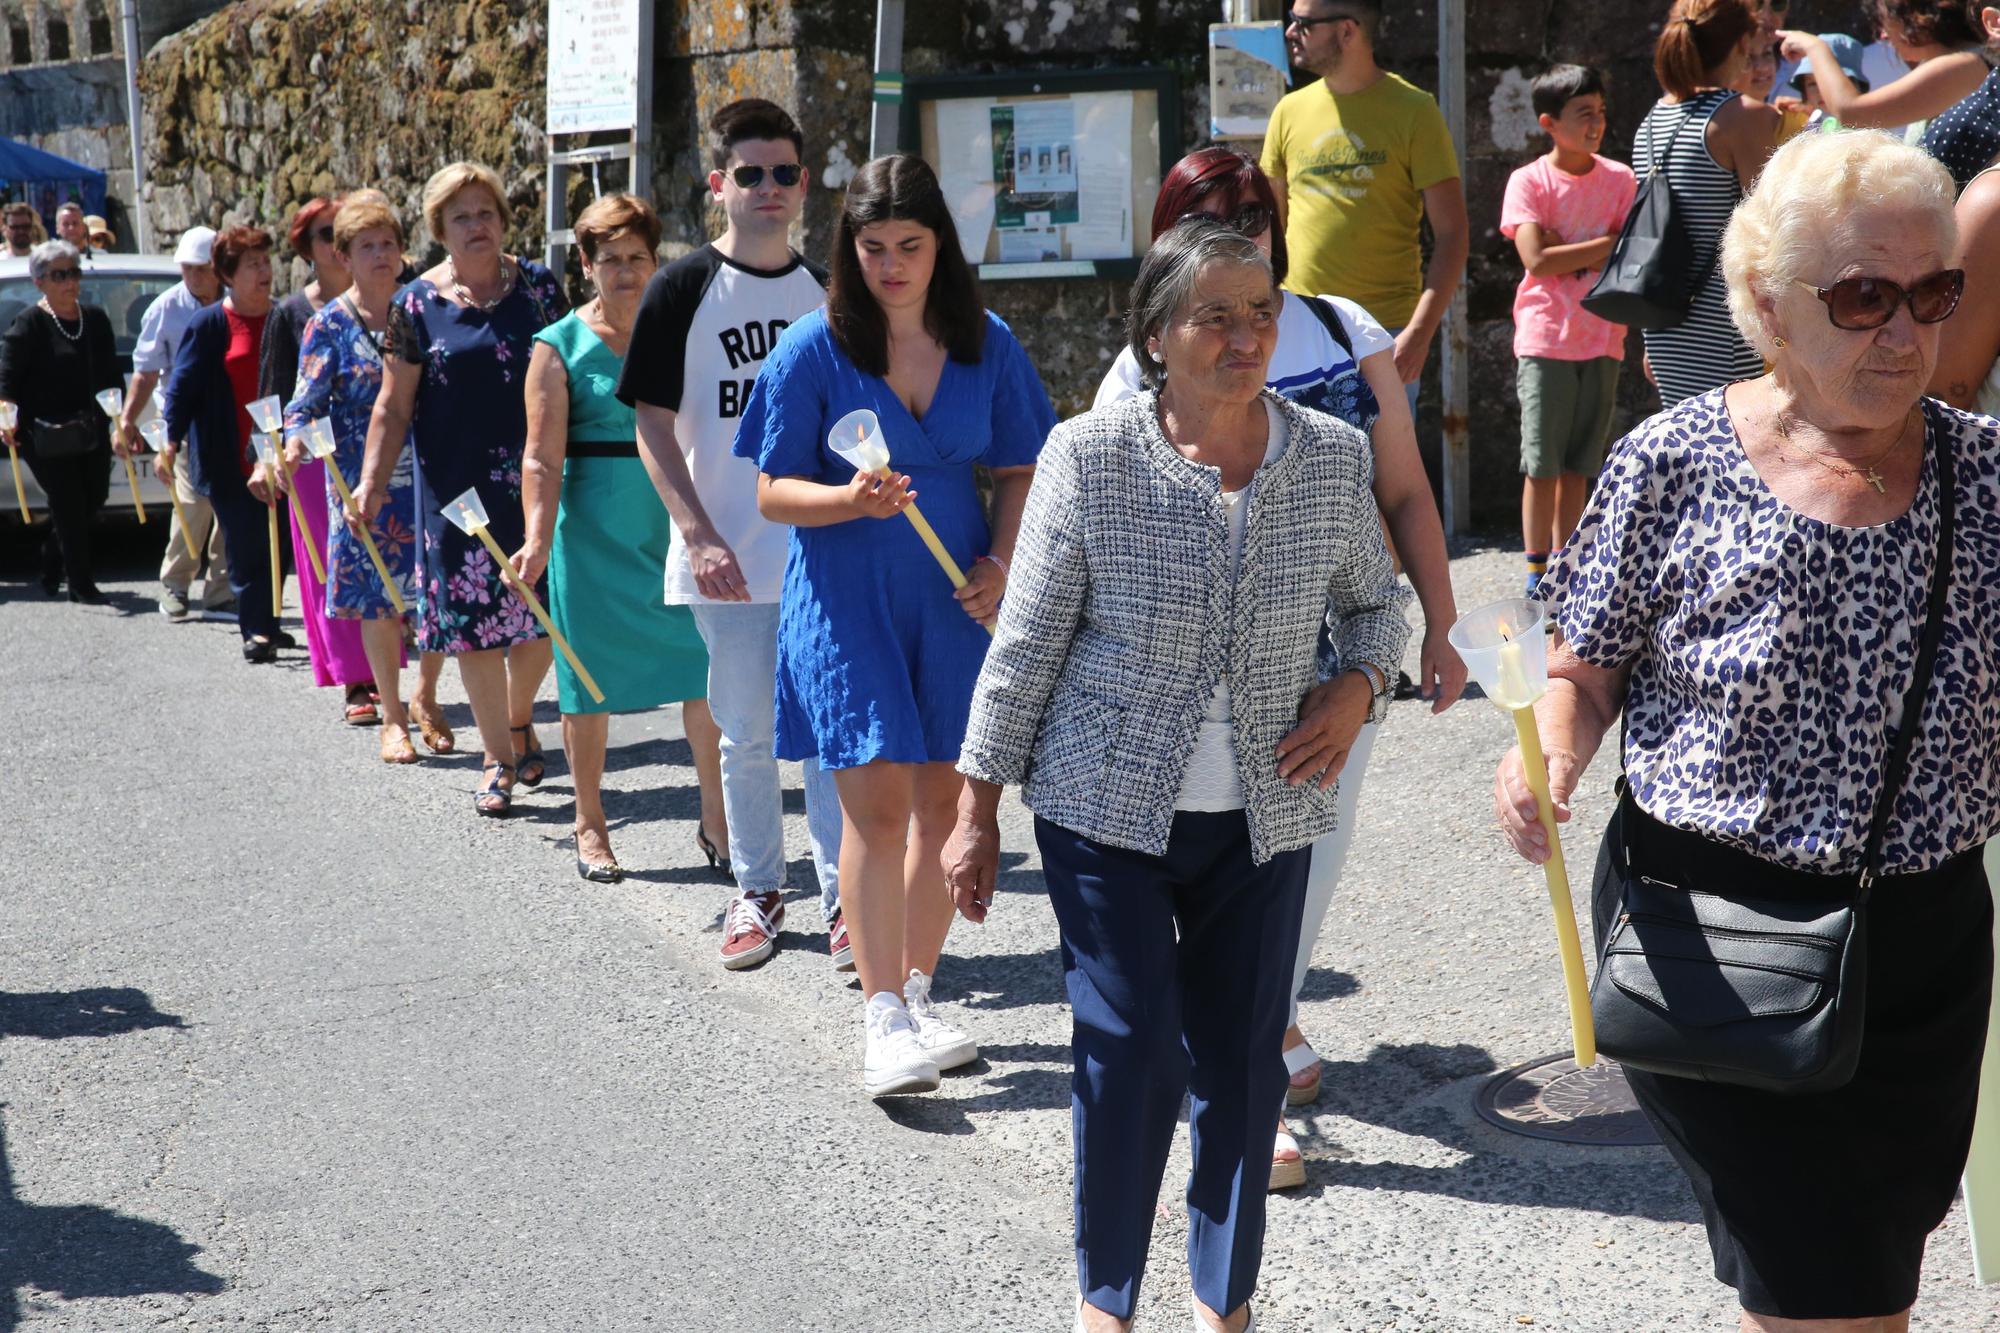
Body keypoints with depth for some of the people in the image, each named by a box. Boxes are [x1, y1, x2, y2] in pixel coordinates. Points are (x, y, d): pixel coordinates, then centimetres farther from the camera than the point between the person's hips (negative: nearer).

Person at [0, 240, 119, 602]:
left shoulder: (95, 319, 10)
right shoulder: (29, 324, -8)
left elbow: (111, 376, 18)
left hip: (91, 431, 6)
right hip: (47, 436, -6)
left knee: (93, 500, 10)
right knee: (70, 507, -3)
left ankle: (52, 561, 33)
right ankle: (81, 585, 7)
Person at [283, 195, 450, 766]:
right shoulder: (329, 324, 0)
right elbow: (306, 402, -5)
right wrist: (291, 450, -24)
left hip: (429, 476, 2)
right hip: (363, 482, -1)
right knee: (380, 602, 3)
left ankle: (425, 695, 23)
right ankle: (394, 716, 18)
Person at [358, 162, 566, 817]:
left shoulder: (538, 286, 5)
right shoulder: (418, 304, 1)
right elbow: (394, 405, 2)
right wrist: (372, 481, -7)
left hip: (536, 481, 1)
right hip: (457, 487, -1)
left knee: (542, 615, 3)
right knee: (474, 624, 1)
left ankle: (520, 717, 33)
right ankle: (499, 759, 14)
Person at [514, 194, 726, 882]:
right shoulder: (561, 346, -1)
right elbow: (542, 458, -8)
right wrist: (538, 539, -21)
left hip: (677, 528, 2)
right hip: (593, 538, -2)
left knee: (706, 671, -2)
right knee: (590, 685, 6)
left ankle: (716, 815, 10)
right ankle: (590, 826, 20)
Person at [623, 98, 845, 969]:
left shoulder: (827, 292, 8)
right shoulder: (682, 291, -2)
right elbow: (653, 426, -4)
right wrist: (700, 538, -12)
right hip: (728, 560, -2)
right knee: (746, 734, 8)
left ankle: (843, 897, 8)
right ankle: (756, 890, 24)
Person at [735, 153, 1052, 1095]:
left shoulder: (985, 345, 3)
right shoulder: (815, 347, -5)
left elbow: (1021, 471, 12)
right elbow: (772, 492, -4)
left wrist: (1002, 562, -4)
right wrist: (851, 500, -23)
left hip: (955, 596, 3)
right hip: (846, 596, -3)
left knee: (945, 802, 8)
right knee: (877, 800, -10)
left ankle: (916, 993, 23)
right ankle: (883, 1021, -4)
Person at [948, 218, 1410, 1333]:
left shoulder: (1333, 457, -3)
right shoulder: (1089, 456, -11)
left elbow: (1378, 599, 14)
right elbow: (1027, 645, -5)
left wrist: (1359, 684, -7)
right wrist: (979, 811, -2)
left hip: (1264, 815, 3)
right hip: (1109, 809, -3)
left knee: (1243, 1061, 9)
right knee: (1132, 1055, -2)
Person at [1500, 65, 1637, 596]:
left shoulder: (1620, 179, 8)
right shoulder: (1529, 182, -1)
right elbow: (1536, 260, -13)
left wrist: (1566, 255, -11)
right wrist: (1609, 244, -8)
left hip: (1602, 342, 3)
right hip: (1545, 338, -3)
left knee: (1577, 467, 6)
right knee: (1542, 466, -4)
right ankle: (1536, 575, 4)